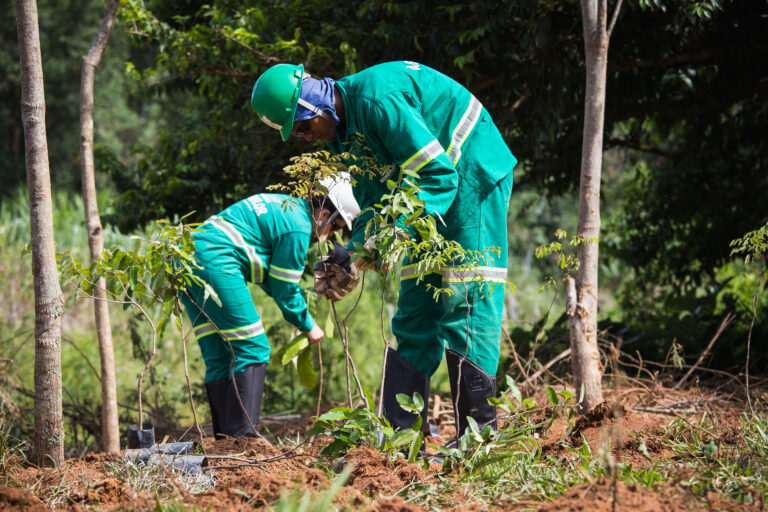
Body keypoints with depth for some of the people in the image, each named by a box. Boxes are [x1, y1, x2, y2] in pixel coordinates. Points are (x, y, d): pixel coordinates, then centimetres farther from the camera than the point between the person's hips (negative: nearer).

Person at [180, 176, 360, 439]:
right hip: (215, 264, -10)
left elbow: (271, 277, 29)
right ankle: (242, 435, -10)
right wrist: (308, 326, 12)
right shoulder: (298, 228, -8)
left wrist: (300, 308, 27)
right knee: (252, 350, -5)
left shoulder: (287, 207, 22)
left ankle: (224, 437, 10)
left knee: (219, 358, 11)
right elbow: (285, 289, -2)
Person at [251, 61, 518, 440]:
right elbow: (374, 198, 10)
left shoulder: (377, 99, -27)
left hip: (471, 178, -10)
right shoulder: (341, 129, 3)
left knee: (466, 300, -14)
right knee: (415, 310, 6)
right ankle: (401, 433, 6)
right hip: (435, 180, 10)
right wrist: (352, 254, -6)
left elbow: (439, 173, -27)